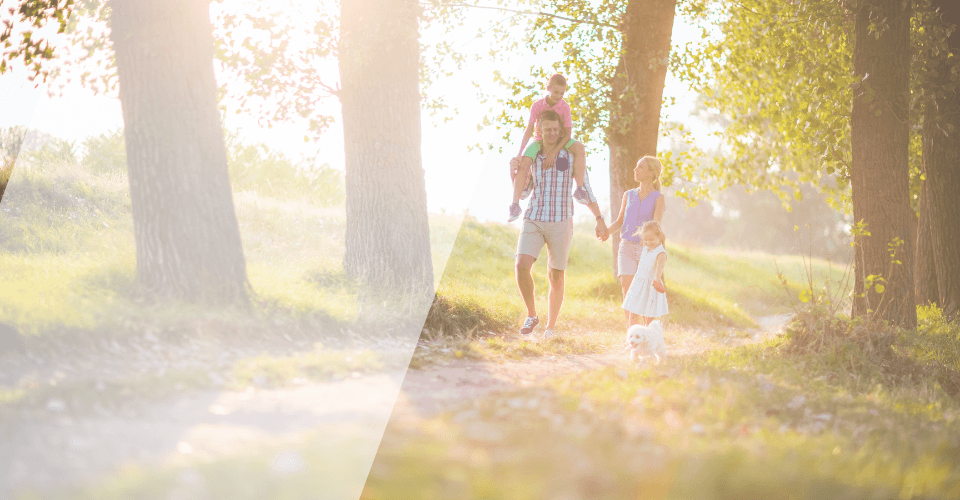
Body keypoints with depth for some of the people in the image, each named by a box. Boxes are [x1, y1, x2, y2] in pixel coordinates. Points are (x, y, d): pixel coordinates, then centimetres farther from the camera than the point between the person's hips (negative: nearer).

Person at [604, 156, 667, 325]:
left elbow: (657, 224, -15)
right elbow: (620, 222, 16)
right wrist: (606, 231, -5)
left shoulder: (658, 198, -1)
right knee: (627, 291, -13)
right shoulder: (629, 195, 12)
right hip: (627, 247, 2)